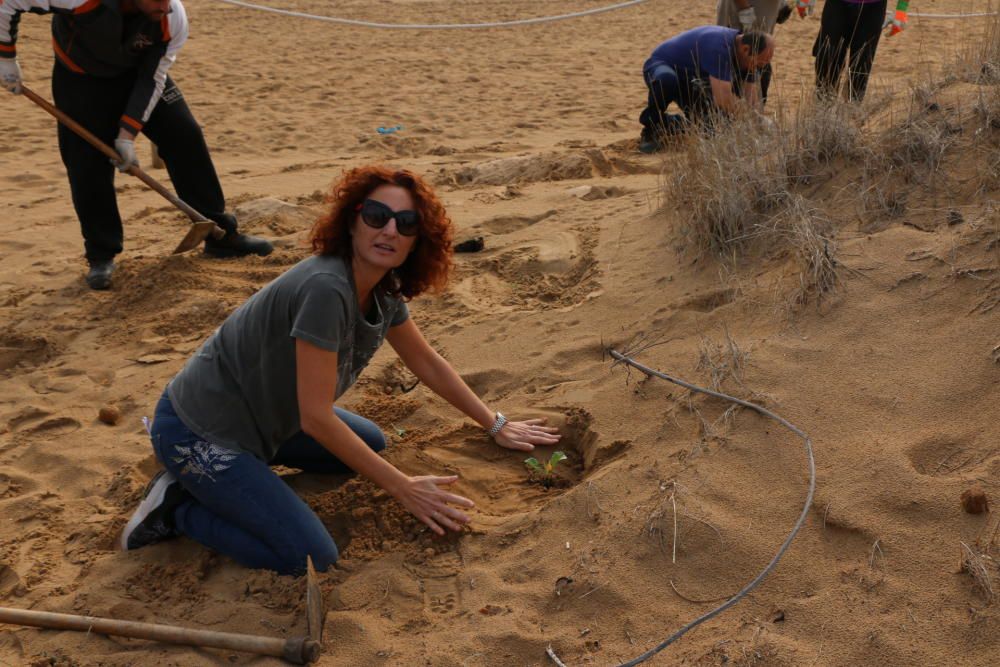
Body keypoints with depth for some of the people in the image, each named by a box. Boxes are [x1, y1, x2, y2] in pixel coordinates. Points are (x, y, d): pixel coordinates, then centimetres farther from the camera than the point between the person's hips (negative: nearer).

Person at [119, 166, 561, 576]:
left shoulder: (384, 292, -2)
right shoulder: (326, 289, -29)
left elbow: (427, 364, 14)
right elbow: (316, 417, -26)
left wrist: (497, 427, 18)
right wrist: (403, 488, -19)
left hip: (259, 415, 9)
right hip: (199, 432, -9)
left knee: (371, 444, 23)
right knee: (309, 560, -16)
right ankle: (177, 507, 1)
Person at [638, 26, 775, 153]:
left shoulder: (746, 58, -9)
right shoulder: (718, 45, -36)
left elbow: (752, 99, -5)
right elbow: (723, 98, -41)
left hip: (689, 82, 8)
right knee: (667, 80, -44)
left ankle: (664, 123, 19)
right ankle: (651, 127, -15)